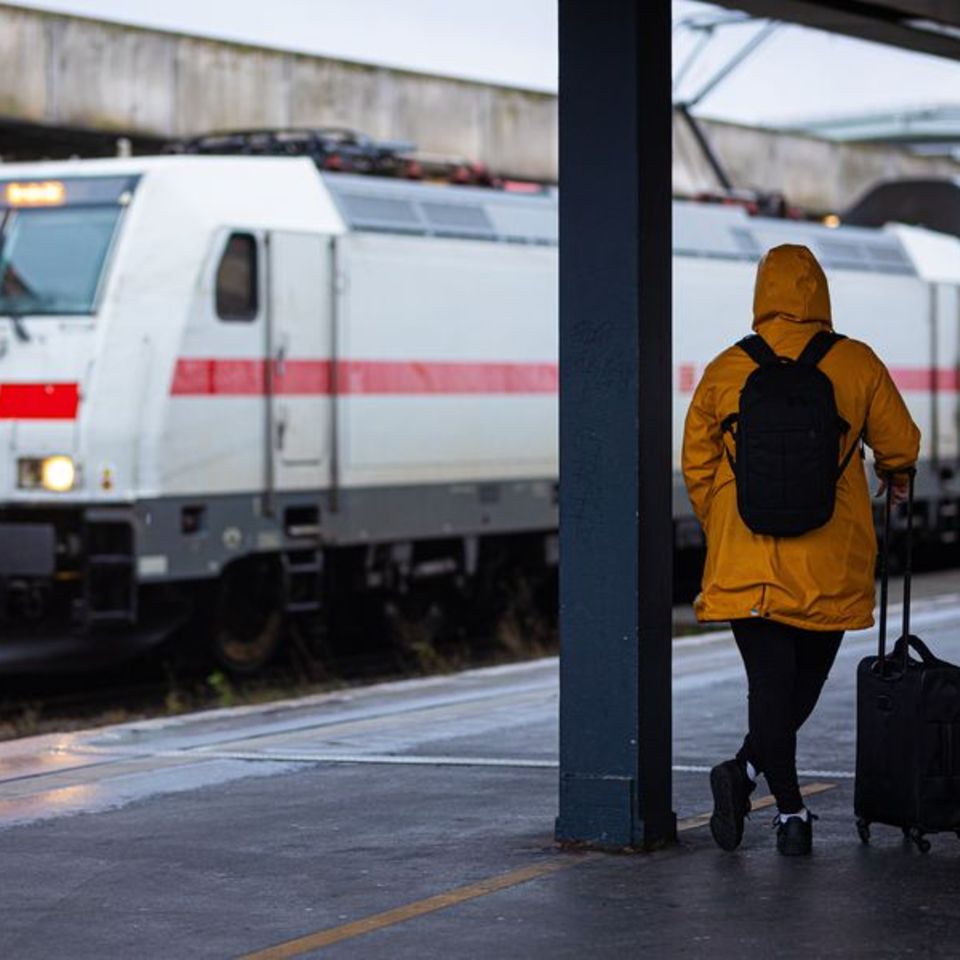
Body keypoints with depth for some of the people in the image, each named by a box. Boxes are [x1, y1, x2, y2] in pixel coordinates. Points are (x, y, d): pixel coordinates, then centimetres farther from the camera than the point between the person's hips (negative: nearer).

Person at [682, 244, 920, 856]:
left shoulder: (725, 371, 0)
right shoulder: (856, 364, -2)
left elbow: (698, 466, 5)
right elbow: (900, 441, 8)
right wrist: (897, 477, 31)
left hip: (746, 562, 1)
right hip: (832, 566, -1)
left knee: (770, 680, 4)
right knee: (808, 679, 10)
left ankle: (791, 811, -8)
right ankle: (746, 771, -10)